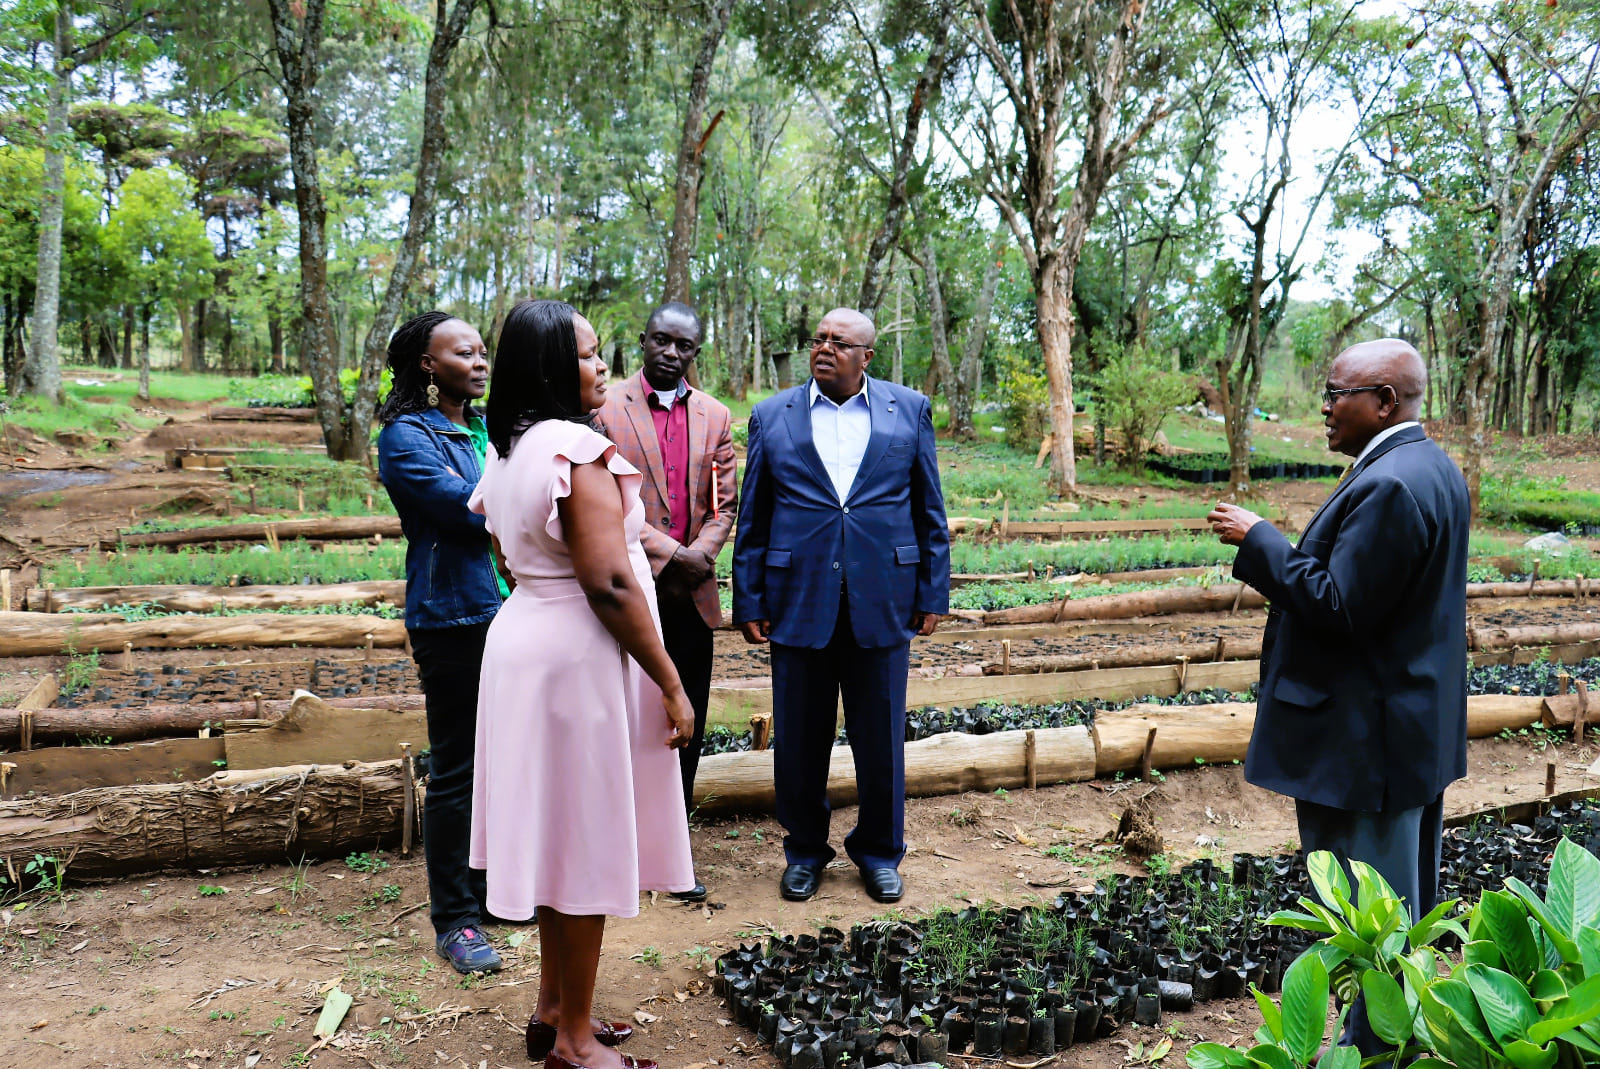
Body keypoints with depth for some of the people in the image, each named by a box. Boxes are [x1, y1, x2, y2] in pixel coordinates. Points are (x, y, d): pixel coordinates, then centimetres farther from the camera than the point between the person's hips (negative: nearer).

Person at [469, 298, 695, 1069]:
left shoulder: (505, 452, 10)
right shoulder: (578, 450, -18)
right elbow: (608, 585, -23)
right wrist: (671, 685, -17)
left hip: (522, 643, 9)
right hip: (582, 658, -9)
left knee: (557, 832, 18)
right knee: (587, 839, 3)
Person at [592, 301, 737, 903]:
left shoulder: (716, 417, 11)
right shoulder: (605, 409, -1)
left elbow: (725, 503, 8)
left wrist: (698, 555, -9)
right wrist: (667, 551, -13)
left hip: (691, 596, 4)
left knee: (686, 728, 8)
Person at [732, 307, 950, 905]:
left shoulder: (909, 410, 5)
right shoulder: (772, 417, 5)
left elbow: (929, 509, 6)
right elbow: (752, 518, 5)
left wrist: (933, 591, 1)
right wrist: (749, 601, 0)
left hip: (882, 602, 0)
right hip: (799, 602, 0)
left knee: (881, 737, 10)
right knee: (799, 738, 9)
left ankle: (879, 850, 29)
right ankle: (804, 850, 29)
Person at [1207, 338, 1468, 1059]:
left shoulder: (1387, 486, -24)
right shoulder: (1434, 468, 9)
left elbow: (1339, 607, -25)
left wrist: (1259, 541, -18)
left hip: (1365, 744, -11)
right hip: (1425, 728, 11)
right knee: (1410, 909, 24)